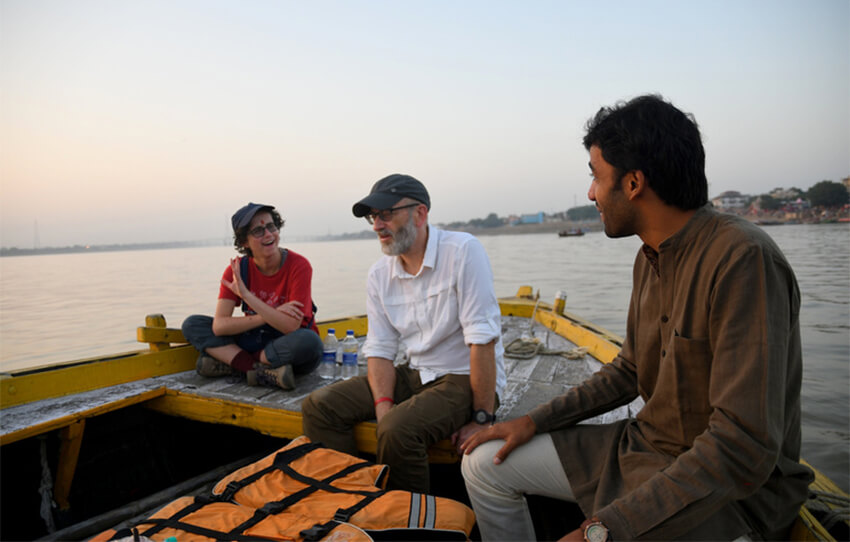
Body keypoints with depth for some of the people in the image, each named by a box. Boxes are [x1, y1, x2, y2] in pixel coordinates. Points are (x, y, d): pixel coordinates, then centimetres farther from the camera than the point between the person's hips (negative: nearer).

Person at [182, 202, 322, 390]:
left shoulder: (299, 265, -17)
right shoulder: (237, 269, -6)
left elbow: (291, 326, -25)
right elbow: (219, 326, -15)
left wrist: (246, 295, -29)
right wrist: (269, 315, -24)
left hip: (290, 350, -4)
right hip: (257, 343, 4)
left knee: (309, 342, -38)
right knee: (192, 324, -8)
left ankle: (230, 364, -19)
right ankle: (265, 371, -24)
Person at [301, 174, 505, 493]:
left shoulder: (462, 251, -17)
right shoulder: (379, 275, 3)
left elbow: (483, 339, -21)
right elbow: (380, 350, 3)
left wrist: (482, 419, -20)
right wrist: (383, 404, -15)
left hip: (465, 379, -6)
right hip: (416, 375, 6)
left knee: (397, 428, -31)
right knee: (318, 406, -7)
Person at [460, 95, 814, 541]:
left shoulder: (743, 259, -25)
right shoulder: (651, 258, 4)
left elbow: (744, 450, -29)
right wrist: (534, 421, 6)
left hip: (729, 490, -8)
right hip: (642, 448, 8)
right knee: (485, 462, 6)